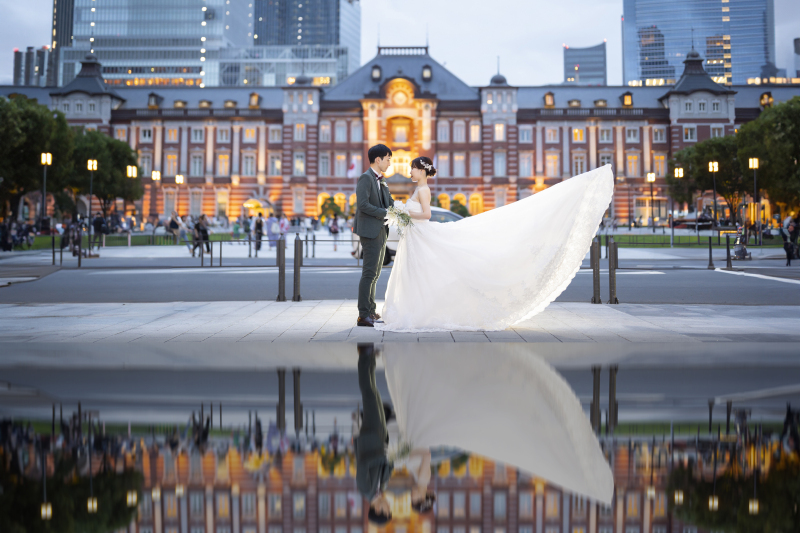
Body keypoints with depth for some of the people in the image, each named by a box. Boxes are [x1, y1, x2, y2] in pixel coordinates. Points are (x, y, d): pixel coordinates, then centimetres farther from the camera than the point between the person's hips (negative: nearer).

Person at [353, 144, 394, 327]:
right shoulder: (366, 178, -10)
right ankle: (363, 315, -8)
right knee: (369, 274, -10)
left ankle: (372, 312, 22)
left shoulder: (381, 182, 18)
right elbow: (363, 204, -21)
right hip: (370, 231, -9)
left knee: (375, 274, 14)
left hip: (381, 232, 10)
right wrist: (385, 213, -20)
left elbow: (391, 203, 15)